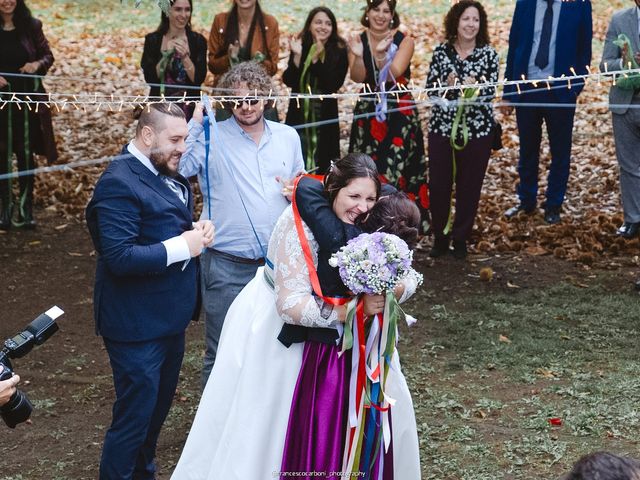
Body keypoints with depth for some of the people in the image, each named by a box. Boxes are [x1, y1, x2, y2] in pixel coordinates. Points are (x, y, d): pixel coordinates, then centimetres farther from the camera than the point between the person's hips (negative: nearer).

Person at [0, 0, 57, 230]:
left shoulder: (31, 26, 1)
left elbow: (48, 56, 6)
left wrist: (37, 64, -15)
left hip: (27, 100, 0)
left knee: (26, 154, 4)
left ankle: (25, 208, 13)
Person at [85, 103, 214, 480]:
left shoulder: (169, 173, 7)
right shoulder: (120, 183, -21)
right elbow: (120, 257, -27)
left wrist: (198, 231, -1)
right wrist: (182, 247, -23)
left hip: (170, 318, 9)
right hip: (138, 325, -9)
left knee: (159, 407, 22)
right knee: (135, 416, 0)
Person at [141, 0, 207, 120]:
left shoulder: (198, 40, -2)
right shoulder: (152, 39, -2)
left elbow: (199, 79, -10)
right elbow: (149, 78, -9)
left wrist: (185, 56, -23)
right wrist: (167, 54, -19)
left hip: (189, 109, 0)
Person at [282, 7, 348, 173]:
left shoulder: (340, 51, -4)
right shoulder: (300, 46, 4)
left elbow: (334, 85, -15)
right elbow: (288, 81, -4)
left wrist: (316, 59, -23)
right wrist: (297, 56, -17)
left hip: (325, 117, -2)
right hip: (298, 115, 2)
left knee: (322, 165, 1)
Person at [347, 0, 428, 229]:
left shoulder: (404, 41, -5)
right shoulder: (358, 40, 2)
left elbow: (393, 74, -18)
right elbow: (357, 77, -10)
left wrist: (380, 54, -36)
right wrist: (358, 55, -29)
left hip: (400, 113, -2)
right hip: (367, 113, 3)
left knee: (395, 168, -6)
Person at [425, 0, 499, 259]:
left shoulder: (489, 54, -1)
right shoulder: (441, 51, 2)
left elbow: (490, 91, -9)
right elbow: (429, 87, 0)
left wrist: (476, 86, -29)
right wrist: (446, 84, -19)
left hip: (477, 129, -1)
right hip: (442, 127, 1)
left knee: (469, 187, 6)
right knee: (438, 184, 2)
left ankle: (460, 238, 21)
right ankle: (440, 237, 20)